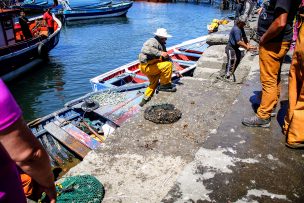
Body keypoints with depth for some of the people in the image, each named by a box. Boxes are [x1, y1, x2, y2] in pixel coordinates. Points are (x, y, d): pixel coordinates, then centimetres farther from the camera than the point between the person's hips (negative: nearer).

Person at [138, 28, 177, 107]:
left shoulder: (161, 45, 12)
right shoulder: (153, 42, -18)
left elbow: (167, 58, 13)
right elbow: (145, 50, -40)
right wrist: (160, 53, -42)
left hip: (150, 67, 11)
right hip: (147, 67, -11)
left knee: (153, 83, 29)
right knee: (168, 65, -23)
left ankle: (146, 99, 45)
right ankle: (165, 85, -10)